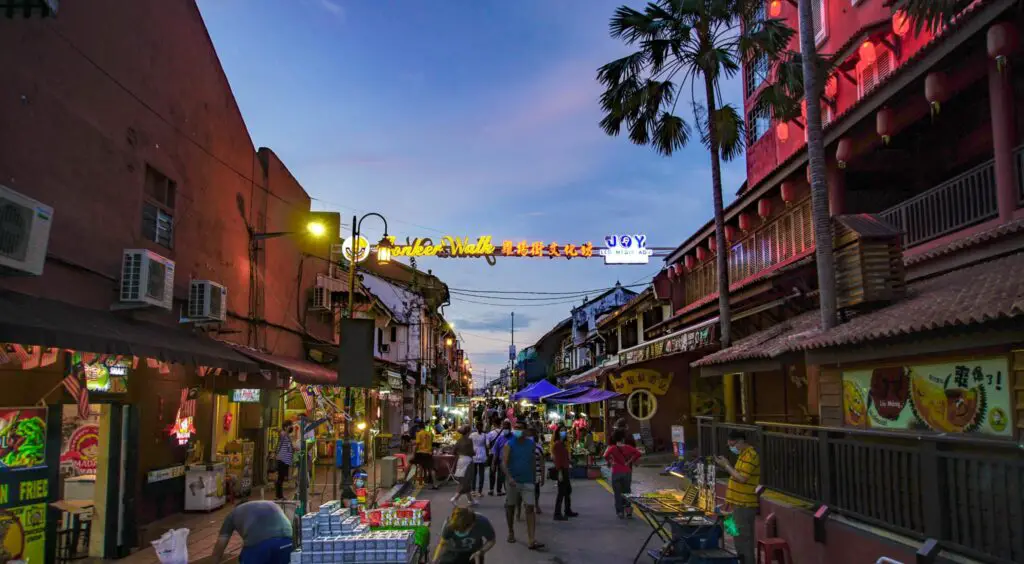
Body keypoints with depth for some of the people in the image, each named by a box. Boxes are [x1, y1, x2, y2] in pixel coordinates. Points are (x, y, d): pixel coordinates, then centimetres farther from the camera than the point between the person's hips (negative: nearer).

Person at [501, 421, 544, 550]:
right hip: (513, 481, -1)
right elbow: (504, 462, -14)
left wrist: (534, 477, 18)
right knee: (510, 506, 12)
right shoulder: (509, 445, -6)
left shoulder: (531, 444, 4)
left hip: (528, 481, 1)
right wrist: (509, 477, -29)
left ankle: (532, 540, -16)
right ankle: (511, 532, 35)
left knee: (530, 508, -10)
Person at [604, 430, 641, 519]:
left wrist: (611, 462, -8)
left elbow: (606, 455, -24)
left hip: (616, 472, -2)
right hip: (627, 472, 2)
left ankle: (620, 512, 8)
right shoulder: (628, 447, 1)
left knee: (618, 493, 7)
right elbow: (638, 453, -11)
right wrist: (631, 461, -2)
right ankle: (627, 507, -1)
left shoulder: (612, 448, -6)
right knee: (626, 491, 15)